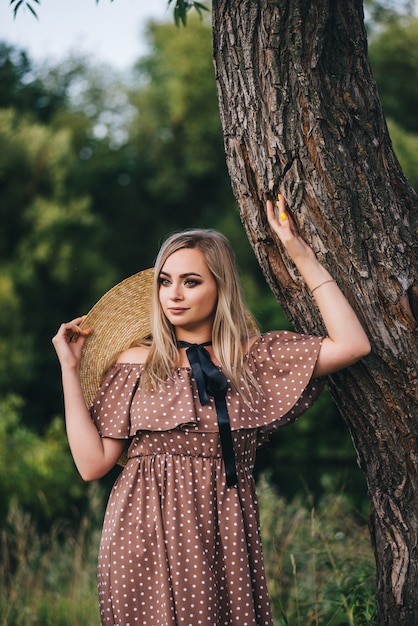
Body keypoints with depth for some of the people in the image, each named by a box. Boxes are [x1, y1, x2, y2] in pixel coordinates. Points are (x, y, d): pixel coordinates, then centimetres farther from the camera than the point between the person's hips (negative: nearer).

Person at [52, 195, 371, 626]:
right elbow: (93, 463, 1)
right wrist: (70, 370, 1)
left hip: (222, 537, 1)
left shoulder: (254, 357, 6)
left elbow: (352, 344, -6)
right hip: (145, 537, -1)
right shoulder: (136, 363, 6)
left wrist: (301, 254, -2)